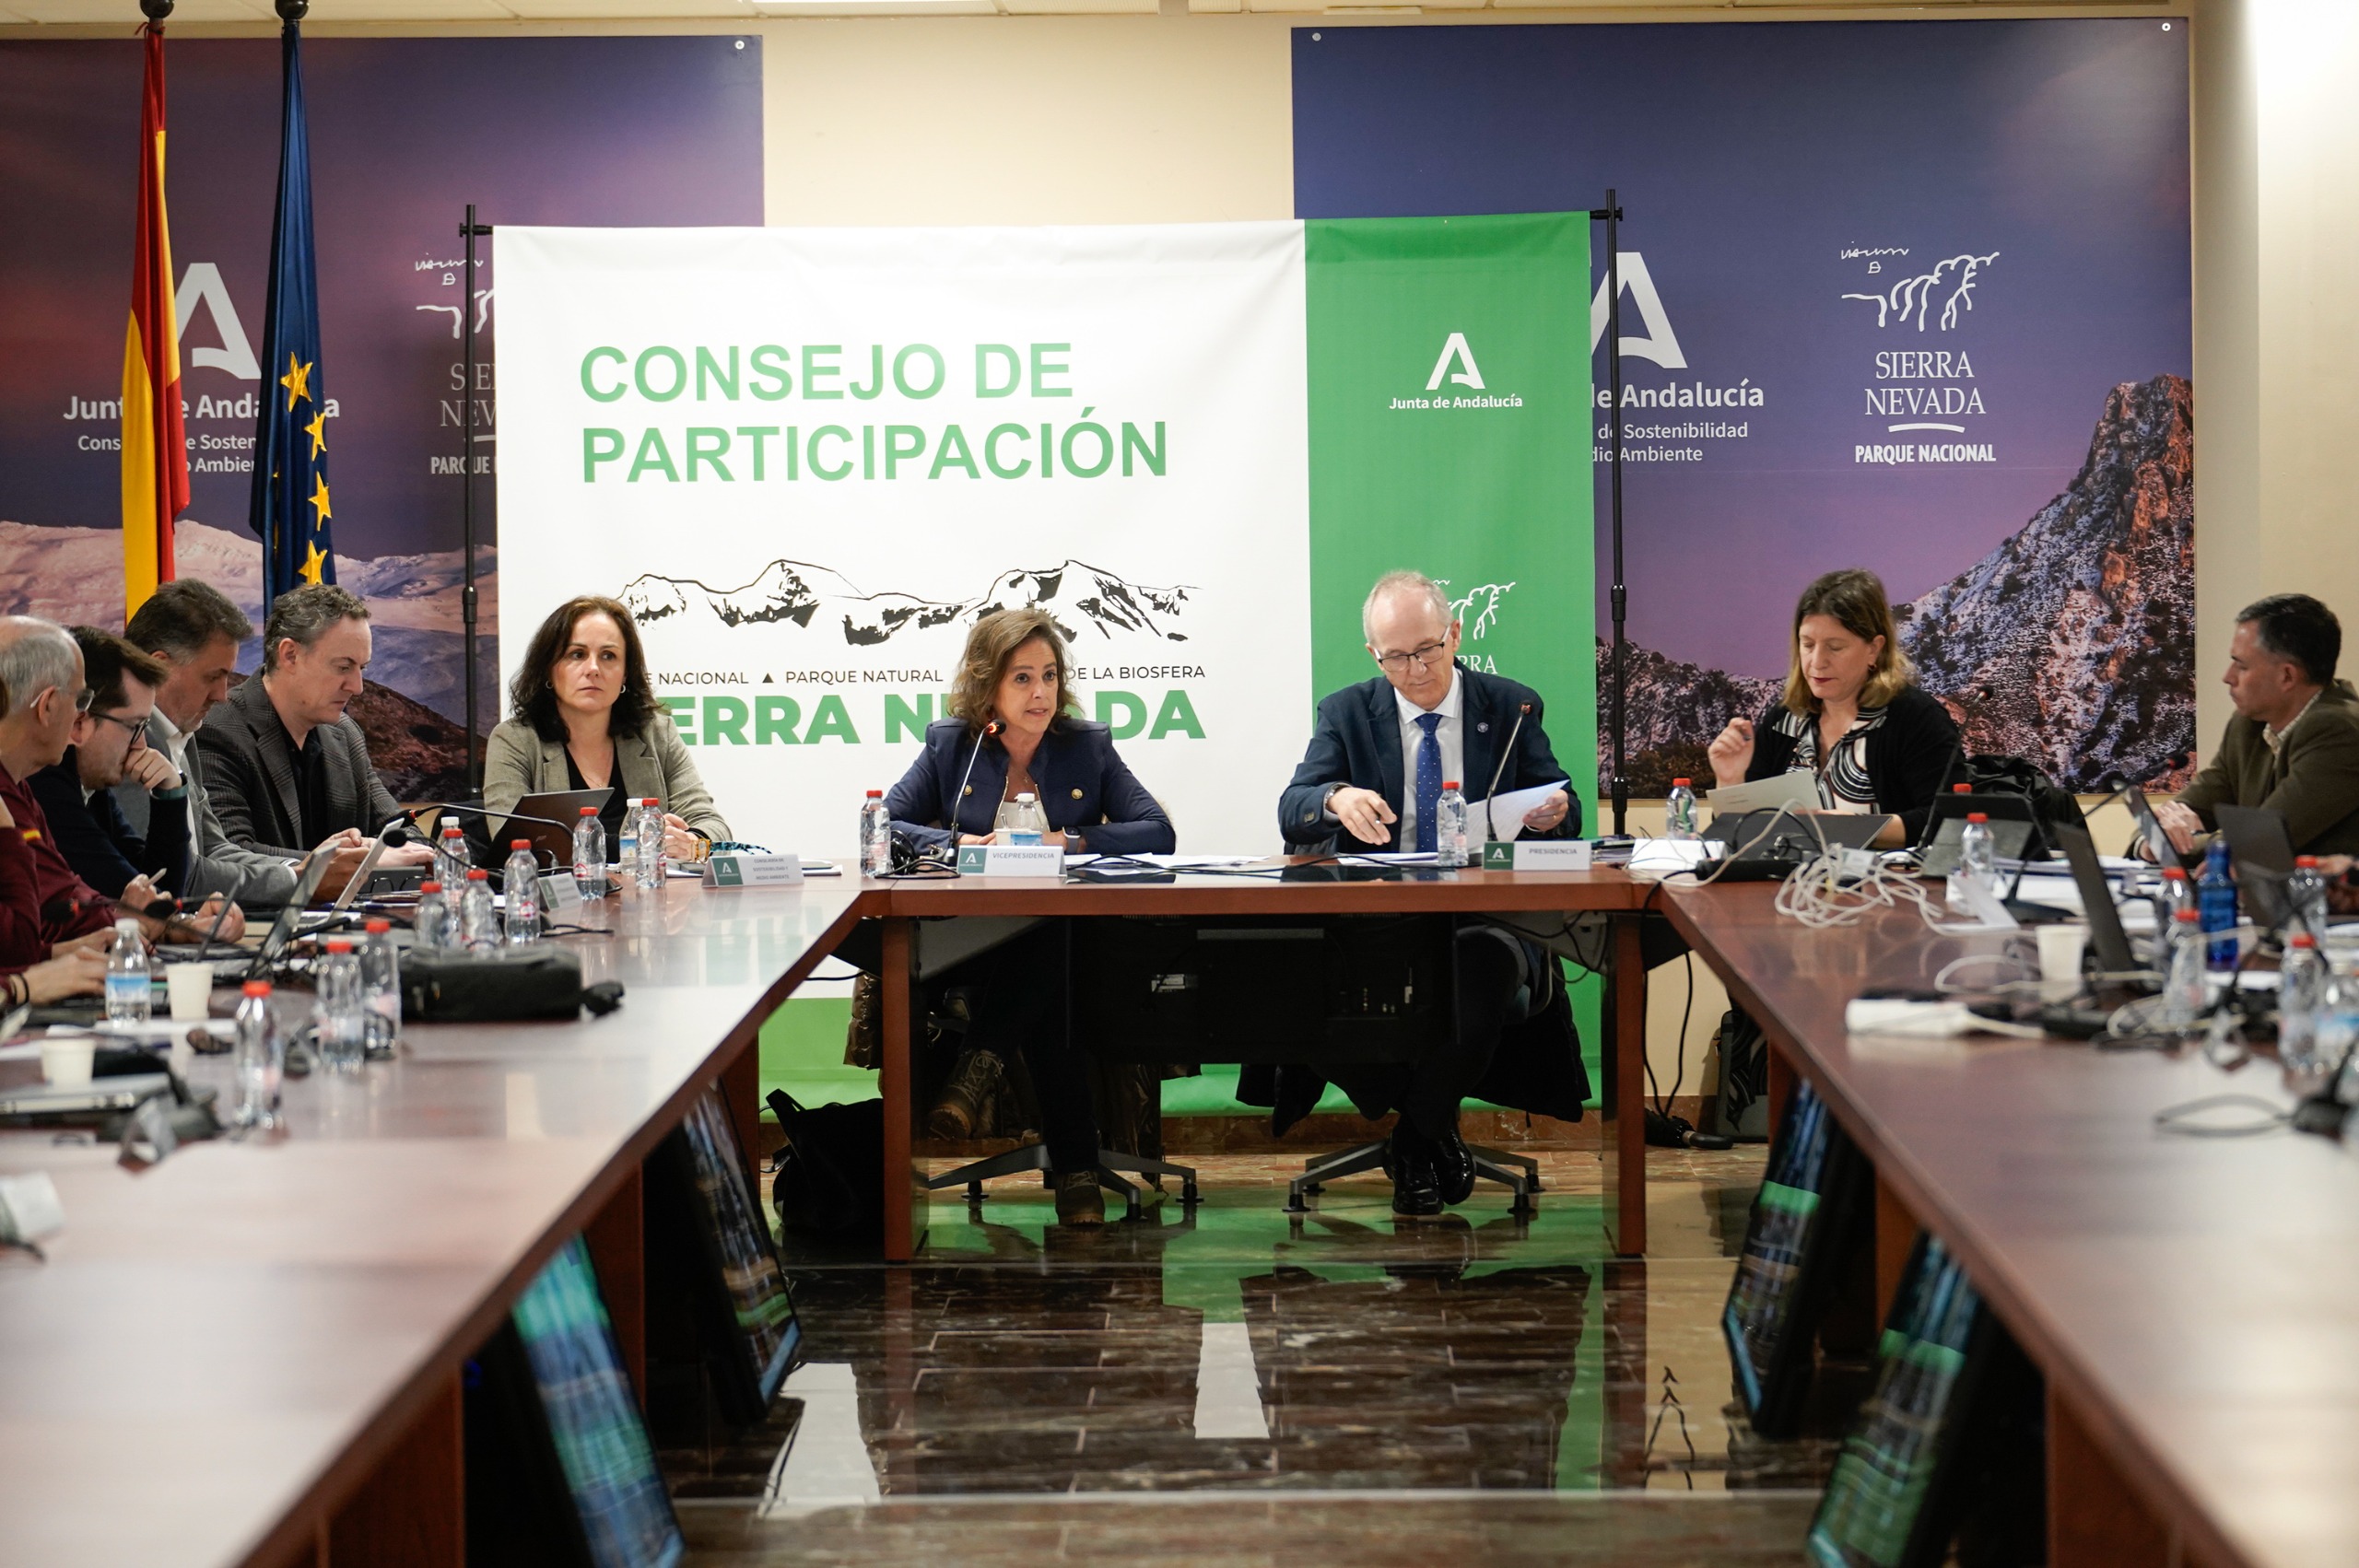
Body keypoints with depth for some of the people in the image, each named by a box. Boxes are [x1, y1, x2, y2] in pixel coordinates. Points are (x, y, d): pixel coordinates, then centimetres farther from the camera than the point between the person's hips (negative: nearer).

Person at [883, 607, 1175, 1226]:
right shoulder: (950, 745, 11)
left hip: (1066, 938, 0)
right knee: (1047, 990, -35)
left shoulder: (1088, 746, 11)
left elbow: (1158, 832, 2)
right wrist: (962, 843, -13)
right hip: (968, 938, 0)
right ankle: (1074, 1167, -34)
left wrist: (1068, 842, -10)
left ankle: (981, 1062, -28)